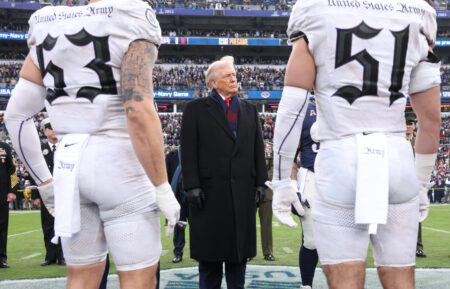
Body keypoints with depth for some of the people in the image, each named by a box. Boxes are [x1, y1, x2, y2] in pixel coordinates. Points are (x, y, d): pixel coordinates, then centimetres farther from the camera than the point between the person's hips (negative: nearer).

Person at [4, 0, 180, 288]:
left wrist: (44, 181, 18)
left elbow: (16, 115, 10)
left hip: (69, 166, 6)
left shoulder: (49, 33, 11)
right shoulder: (129, 25, -9)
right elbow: (139, 113, -20)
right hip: (119, 166, -6)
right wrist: (163, 188, -14)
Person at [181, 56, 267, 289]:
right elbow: (188, 150, -3)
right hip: (210, 190, -3)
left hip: (243, 191, 4)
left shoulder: (249, 110, 16)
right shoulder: (196, 109, 3)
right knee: (210, 250, 4)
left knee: (240, 245, 9)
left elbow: (258, 149, 13)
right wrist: (192, 186, -11)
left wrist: (260, 182, 6)